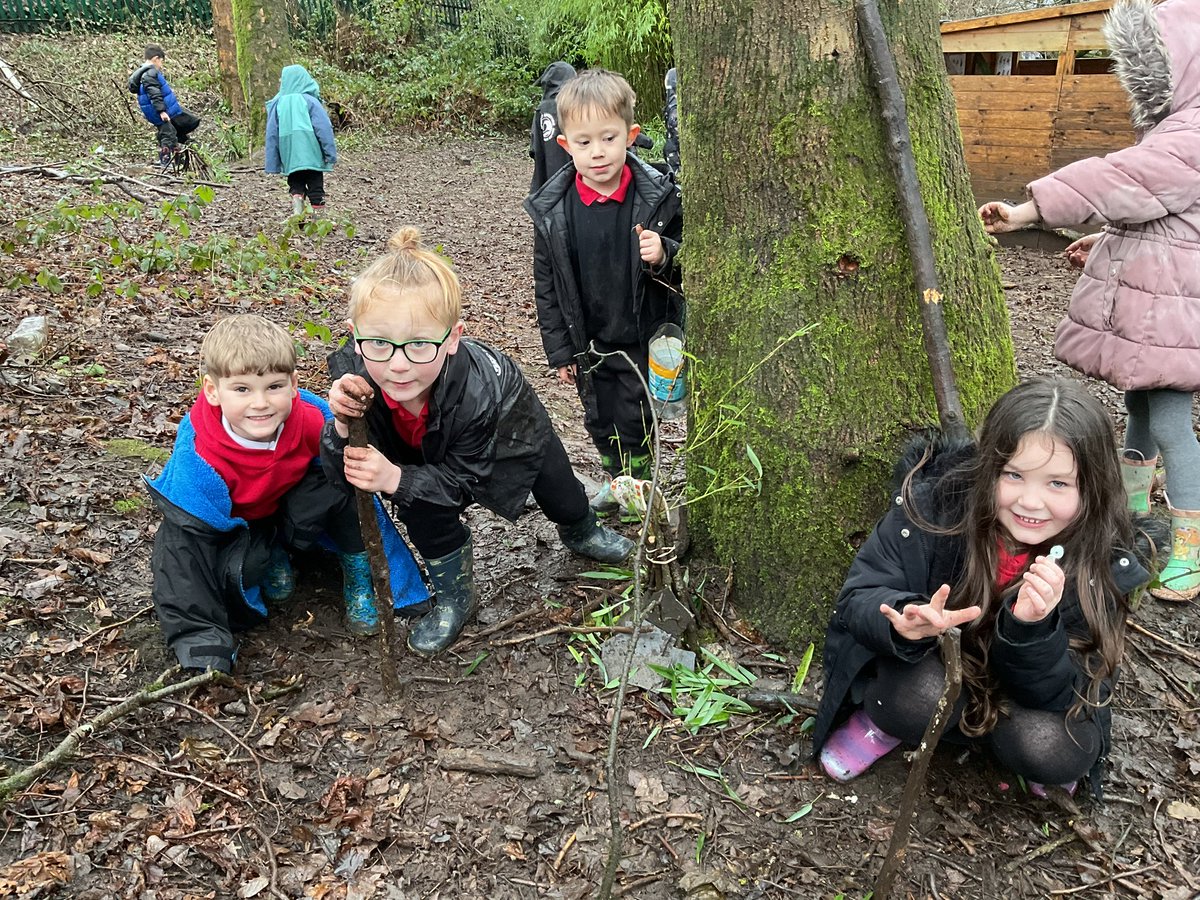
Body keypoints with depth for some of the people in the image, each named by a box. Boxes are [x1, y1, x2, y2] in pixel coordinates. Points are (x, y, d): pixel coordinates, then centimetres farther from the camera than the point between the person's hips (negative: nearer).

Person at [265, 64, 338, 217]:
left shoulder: (278, 103, 7)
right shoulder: (309, 100, -1)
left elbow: (272, 135, 7)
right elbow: (324, 128, -10)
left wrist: (273, 165, 11)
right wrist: (330, 153, -9)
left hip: (289, 157, 2)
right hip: (311, 154, -2)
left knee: (296, 185, 13)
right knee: (315, 185, 7)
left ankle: (297, 203, -13)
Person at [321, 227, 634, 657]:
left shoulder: (475, 391, -49)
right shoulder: (354, 373, -39)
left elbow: (463, 475, -34)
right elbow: (340, 474, -30)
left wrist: (397, 478, -50)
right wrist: (343, 426, -51)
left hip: (509, 425, -1)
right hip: (430, 447, 2)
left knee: (557, 489, 18)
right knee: (422, 509, -23)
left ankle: (581, 532, 58)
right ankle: (455, 594, 5)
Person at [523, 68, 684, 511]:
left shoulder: (658, 197, -15)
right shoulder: (552, 209, -9)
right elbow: (547, 284, 0)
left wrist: (663, 255, -28)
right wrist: (559, 350, 1)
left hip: (643, 338, -3)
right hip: (589, 342, 3)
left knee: (635, 419, 9)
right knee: (600, 420, 19)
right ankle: (617, 481, 45)